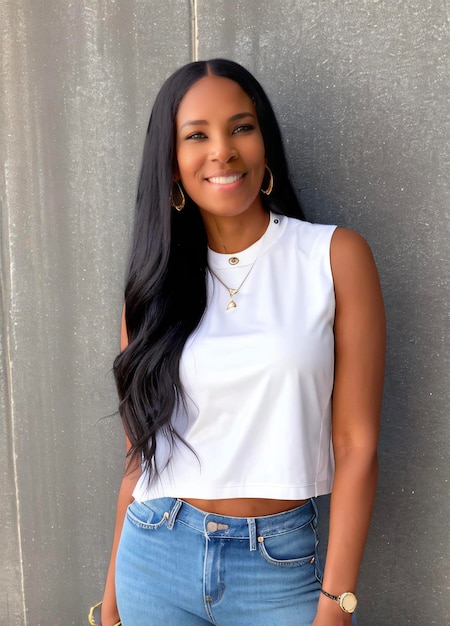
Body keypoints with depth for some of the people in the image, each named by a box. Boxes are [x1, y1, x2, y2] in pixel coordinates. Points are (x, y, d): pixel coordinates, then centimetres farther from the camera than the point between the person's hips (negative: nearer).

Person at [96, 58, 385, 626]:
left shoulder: (335, 256, -8)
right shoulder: (155, 281, 2)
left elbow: (356, 444, -8)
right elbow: (141, 449, 5)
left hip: (282, 563, -2)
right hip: (155, 558, 3)